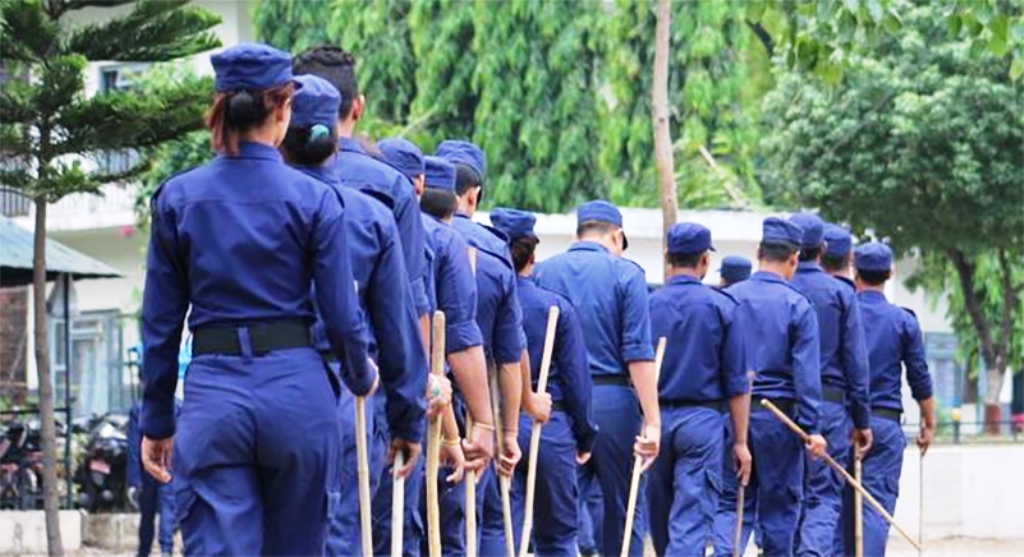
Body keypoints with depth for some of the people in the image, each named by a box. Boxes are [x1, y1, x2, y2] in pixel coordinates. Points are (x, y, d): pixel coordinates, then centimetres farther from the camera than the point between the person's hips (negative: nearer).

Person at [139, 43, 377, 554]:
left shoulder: (177, 198, 3)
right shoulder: (314, 199, -2)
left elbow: (161, 325, 6)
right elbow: (342, 316, 0)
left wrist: (157, 421, 15)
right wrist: (361, 378, 21)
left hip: (213, 396, 0)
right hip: (297, 390, 0)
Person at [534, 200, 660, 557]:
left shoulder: (542, 273, 8)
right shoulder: (626, 274, -1)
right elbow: (639, 354, -8)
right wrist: (652, 420, -11)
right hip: (611, 400, -3)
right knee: (623, 508, 7)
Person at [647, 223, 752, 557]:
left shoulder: (647, 305, 2)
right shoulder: (722, 307, -2)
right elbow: (736, 383, -1)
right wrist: (741, 442, 4)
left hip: (655, 418, 3)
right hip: (703, 418, -3)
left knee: (661, 522, 16)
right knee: (691, 523, -7)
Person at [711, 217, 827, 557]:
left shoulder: (729, 299, 3)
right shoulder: (797, 306, -6)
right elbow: (807, 372, -10)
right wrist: (812, 427, -10)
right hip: (778, 415, -3)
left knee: (732, 503, 6)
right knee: (779, 503, 8)